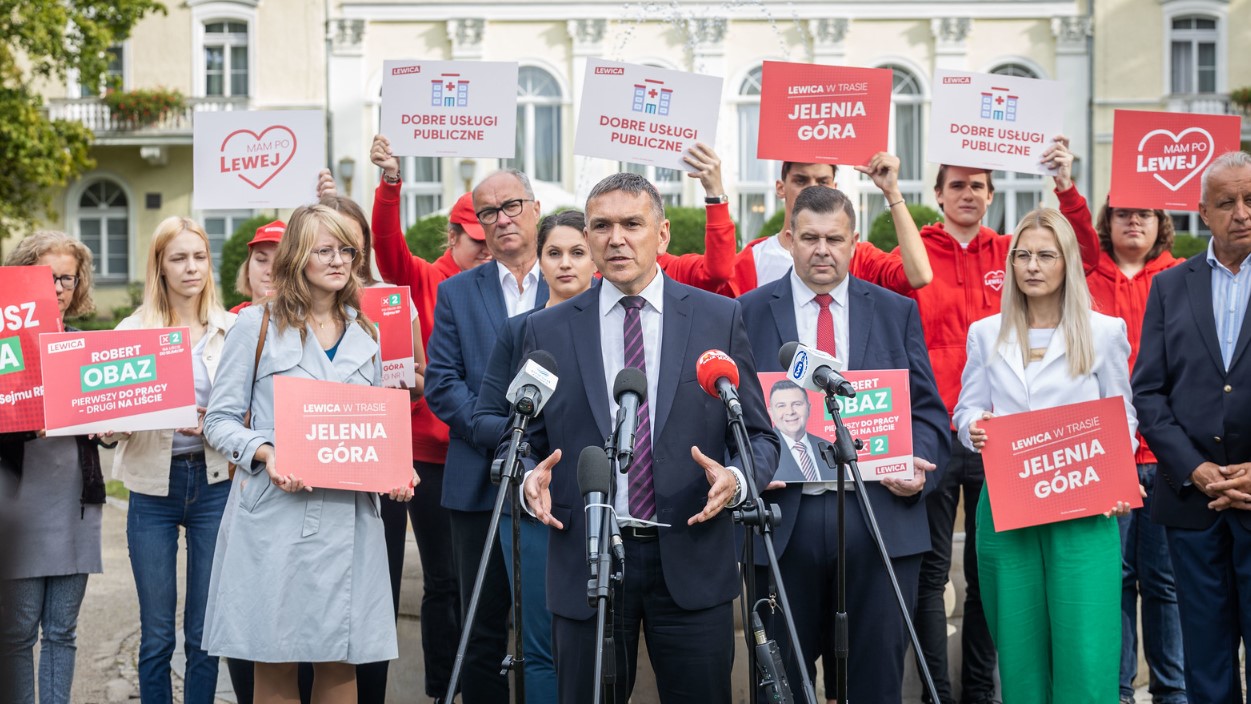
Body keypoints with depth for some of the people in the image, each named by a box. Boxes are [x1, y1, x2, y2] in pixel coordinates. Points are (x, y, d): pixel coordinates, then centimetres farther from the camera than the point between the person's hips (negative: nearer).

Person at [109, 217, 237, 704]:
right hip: (153, 485, 0)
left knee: (205, 633, 6)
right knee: (156, 633, 5)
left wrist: (212, 425, -17)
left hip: (213, 482, 0)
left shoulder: (231, 330, 3)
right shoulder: (132, 330, 4)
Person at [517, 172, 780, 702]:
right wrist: (529, 479, -11)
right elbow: (524, 440, 11)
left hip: (692, 559, 0)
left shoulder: (720, 319, 4)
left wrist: (735, 478, -14)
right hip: (584, 558, 1)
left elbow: (759, 435, 7)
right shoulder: (547, 331, 6)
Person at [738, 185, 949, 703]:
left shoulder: (898, 312, 11)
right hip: (784, 519, -1)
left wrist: (917, 465, -9)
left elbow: (928, 409, 9)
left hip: (881, 519, 1)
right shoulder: (749, 313, 6)